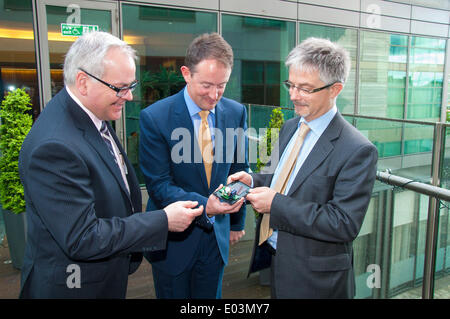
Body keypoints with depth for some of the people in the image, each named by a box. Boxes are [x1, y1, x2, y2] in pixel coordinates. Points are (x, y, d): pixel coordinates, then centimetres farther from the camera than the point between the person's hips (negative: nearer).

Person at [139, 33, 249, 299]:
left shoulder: (236, 113, -4)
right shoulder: (154, 117, -16)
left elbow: (239, 170, 6)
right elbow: (158, 184, -16)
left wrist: (237, 220, 11)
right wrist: (204, 206, -30)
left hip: (217, 236, 3)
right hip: (173, 239, -3)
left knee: (211, 295, 20)